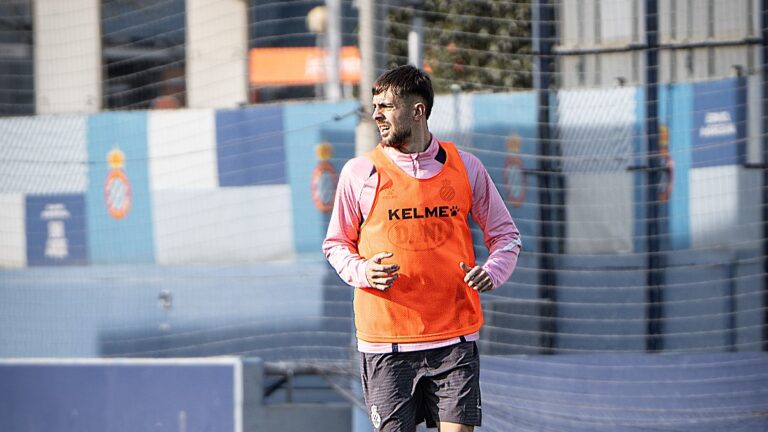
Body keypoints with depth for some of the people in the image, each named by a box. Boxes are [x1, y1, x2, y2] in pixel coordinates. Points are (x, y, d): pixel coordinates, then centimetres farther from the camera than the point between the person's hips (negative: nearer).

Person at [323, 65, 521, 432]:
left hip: (454, 337, 1)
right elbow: (336, 244, 11)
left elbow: (505, 235, 13)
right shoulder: (359, 173, 2)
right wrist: (362, 271, -10)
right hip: (385, 340, 0)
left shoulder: (465, 167, 5)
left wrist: (492, 271, -7)